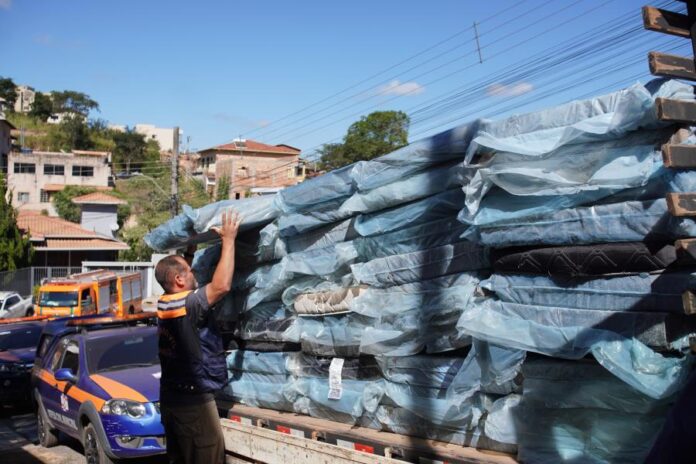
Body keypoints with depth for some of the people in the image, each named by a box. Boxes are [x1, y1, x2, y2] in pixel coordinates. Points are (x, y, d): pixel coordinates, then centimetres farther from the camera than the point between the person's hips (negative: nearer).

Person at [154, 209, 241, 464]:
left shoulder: (164, 304, 2)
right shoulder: (186, 305, -23)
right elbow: (222, 286, -31)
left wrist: (191, 248, 19)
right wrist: (228, 239, -23)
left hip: (171, 397, 9)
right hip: (193, 400, -9)